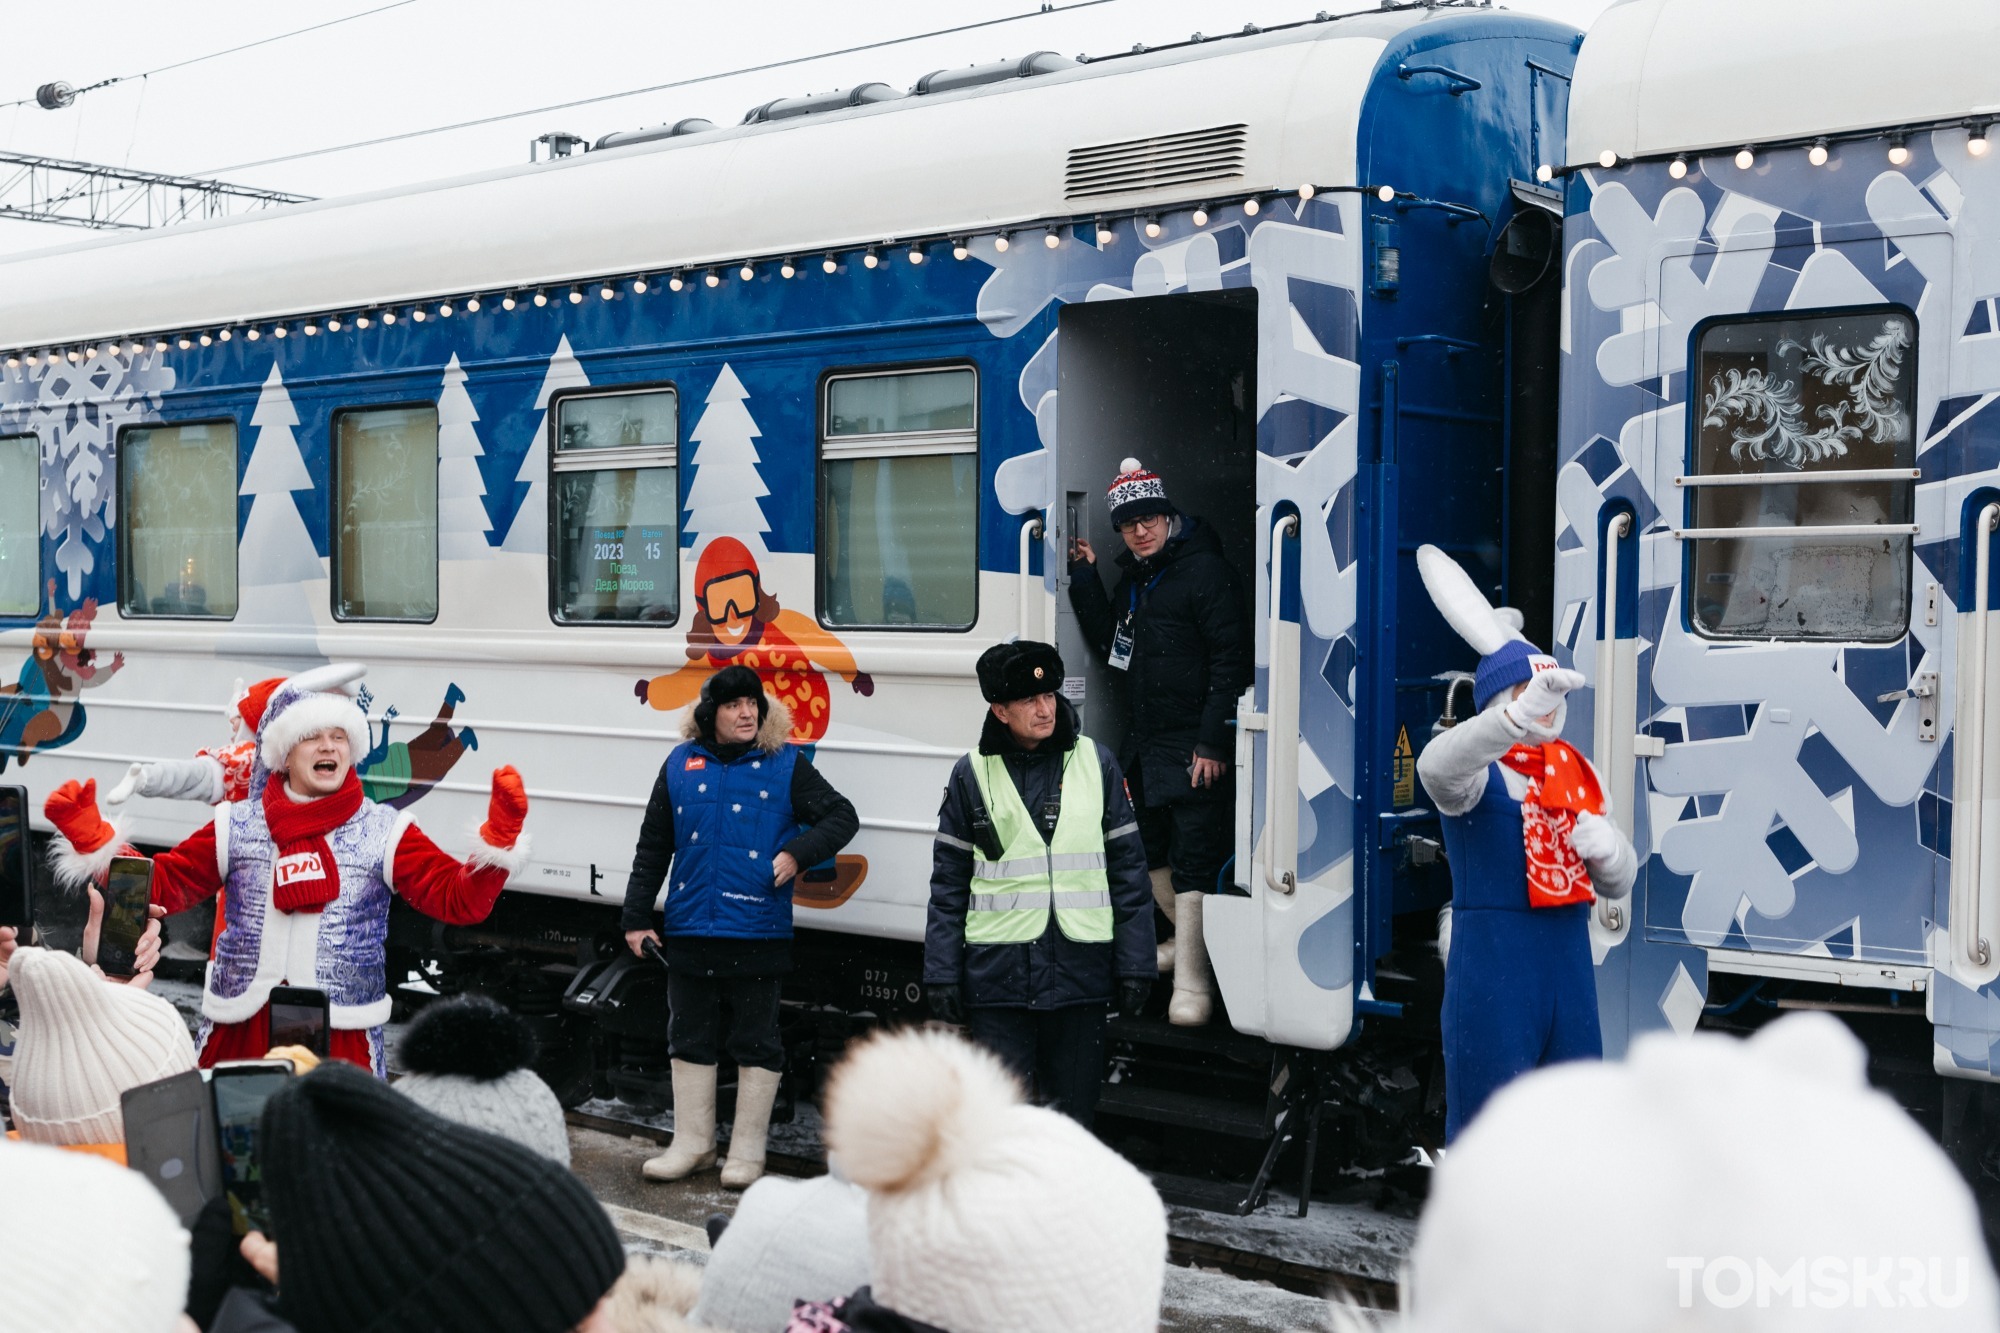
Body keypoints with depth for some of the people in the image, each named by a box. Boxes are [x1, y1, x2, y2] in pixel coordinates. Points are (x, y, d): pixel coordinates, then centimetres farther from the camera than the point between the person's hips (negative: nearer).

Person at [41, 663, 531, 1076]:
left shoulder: (384, 831, -1)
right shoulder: (237, 826, 5)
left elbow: (460, 899, -7)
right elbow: (158, 886, 8)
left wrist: (498, 838, -23)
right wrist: (90, 839, -3)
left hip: (342, 1037, -2)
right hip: (239, 1030, 2)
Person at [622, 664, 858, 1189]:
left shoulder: (786, 766, 0)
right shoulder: (681, 765, 6)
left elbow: (842, 816, 1)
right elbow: (652, 846, 11)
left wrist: (797, 852, -16)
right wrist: (637, 917, 8)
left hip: (758, 933, -3)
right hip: (688, 930, 3)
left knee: (756, 1044, 6)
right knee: (690, 1040, 12)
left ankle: (747, 1151, 17)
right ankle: (692, 1144, 25)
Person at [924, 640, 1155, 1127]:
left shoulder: (1095, 763, 5)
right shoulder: (973, 774, 3)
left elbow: (1128, 867, 7)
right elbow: (949, 882, 7)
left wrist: (1136, 964, 3)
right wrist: (941, 974, 2)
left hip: (1081, 972, 1)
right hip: (997, 972, -1)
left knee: (1073, 1111, 9)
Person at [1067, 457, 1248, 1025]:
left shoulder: (1206, 572, -11)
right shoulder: (1132, 578, 15)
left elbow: (1230, 662, -15)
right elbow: (1111, 644, 14)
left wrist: (1213, 743, -20)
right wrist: (1085, 579, 6)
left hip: (1195, 745, -9)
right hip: (1145, 742, 9)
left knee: (1193, 861, -9)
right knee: (1153, 850, 19)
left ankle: (1192, 982, -5)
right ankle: (1190, 939, 39)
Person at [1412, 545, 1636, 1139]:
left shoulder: (1578, 773, 12)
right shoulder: (1478, 773, -8)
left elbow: (1618, 884, 16)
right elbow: (1437, 765, -36)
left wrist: (1609, 848, -9)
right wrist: (1520, 717, -53)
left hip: (1568, 960, 6)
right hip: (1492, 966, -6)